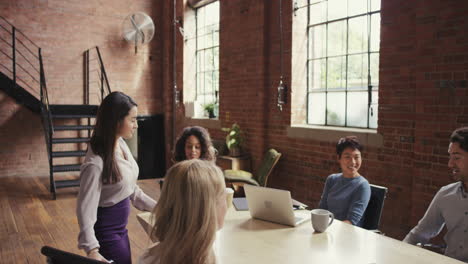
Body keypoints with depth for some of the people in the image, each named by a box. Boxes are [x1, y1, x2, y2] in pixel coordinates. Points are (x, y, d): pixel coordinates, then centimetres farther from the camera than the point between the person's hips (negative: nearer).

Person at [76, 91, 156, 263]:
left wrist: (156, 207, 10)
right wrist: (92, 249, -37)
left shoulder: (121, 144, -2)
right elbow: (85, 208, -27)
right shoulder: (96, 163, -27)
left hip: (121, 226, 8)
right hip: (106, 230, -8)